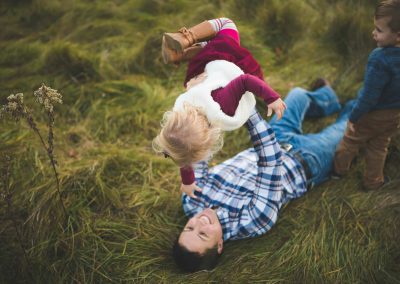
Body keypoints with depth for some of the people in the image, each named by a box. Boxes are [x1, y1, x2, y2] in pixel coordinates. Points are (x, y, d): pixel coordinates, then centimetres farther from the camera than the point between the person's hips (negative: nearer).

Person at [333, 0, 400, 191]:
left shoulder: (380, 59, -33)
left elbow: (369, 95, -28)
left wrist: (354, 117, -16)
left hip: (373, 113, -6)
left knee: (351, 141, 19)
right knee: (378, 147, 23)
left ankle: (339, 169, 40)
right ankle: (372, 182, 37)